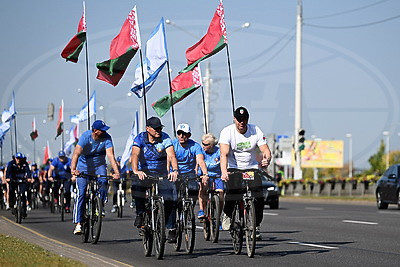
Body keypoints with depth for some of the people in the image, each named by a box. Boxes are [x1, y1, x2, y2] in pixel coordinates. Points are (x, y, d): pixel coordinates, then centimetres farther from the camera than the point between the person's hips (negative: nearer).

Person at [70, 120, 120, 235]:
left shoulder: (107, 138, -19)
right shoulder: (85, 137, -25)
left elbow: (111, 155, -26)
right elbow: (76, 153, -35)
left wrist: (116, 172, -40)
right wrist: (73, 169, -52)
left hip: (99, 165, 2)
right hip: (84, 166, -2)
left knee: (103, 182, -28)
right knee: (81, 193, -12)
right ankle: (78, 223, -9)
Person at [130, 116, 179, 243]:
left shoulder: (165, 138, -10)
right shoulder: (140, 138, -11)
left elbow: (171, 156, -22)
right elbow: (135, 155, -26)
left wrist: (175, 170, -42)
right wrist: (136, 171, -46)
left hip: (161, 173, 1)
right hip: (144, 172, -1)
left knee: (170, 199, -15)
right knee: (138, 185, -33)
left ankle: (172, 229, -5)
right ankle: (139, 214, -14)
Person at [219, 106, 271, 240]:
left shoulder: (256, 131, -8)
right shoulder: (227, 132, -14)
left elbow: (265, 150, -13)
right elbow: (224, 154, -26)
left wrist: (266, 159, -38)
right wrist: (224, 172, -43)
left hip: (252, 168, 2)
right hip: (234, 168, -2)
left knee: (259, 199, -15)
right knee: (231, 196, -18)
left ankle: (256, 225, 6)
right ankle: (228, 214, 15)